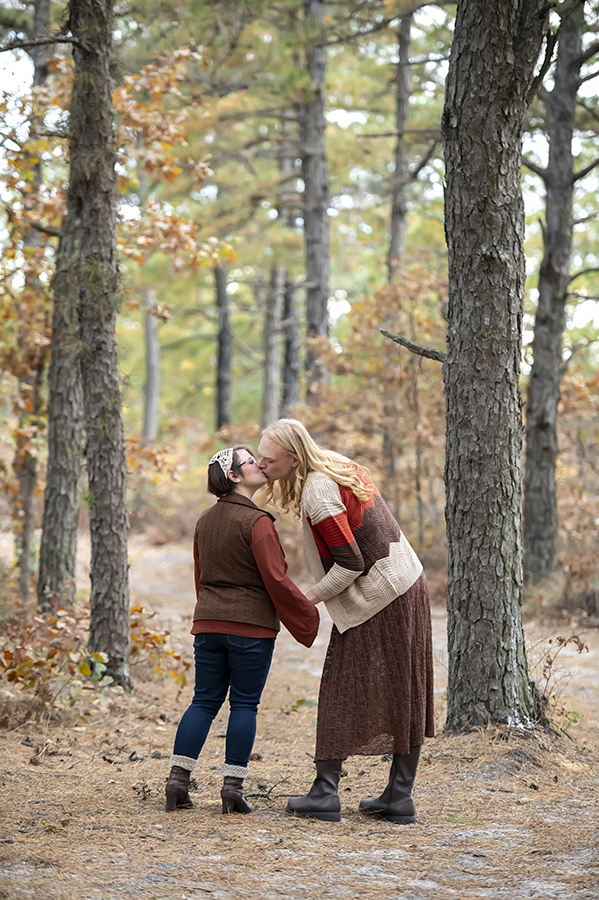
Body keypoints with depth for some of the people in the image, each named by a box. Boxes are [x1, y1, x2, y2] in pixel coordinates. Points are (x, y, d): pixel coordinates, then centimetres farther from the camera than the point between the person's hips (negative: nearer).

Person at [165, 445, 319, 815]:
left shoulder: (205, 520, 11)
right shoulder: (256, 521, -13)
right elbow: (276, 580, -15)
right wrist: (307, 616, -5)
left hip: (208, 623, 6)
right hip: (251, 626, -6)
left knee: (205, 701, 10)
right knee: (244, 704, 2)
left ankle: (178, 777, 3)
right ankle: (233, 786, 2)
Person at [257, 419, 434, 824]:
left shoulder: (317, 495, -20)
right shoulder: (341, 467, 8)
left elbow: (350, 563, -22)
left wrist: (311, 598, -10)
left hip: (374, 601, -9)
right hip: (409, 583, 9)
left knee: (342, 692, -1)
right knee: (404, 696, 9)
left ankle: (325, 792, -1)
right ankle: (400, 797, 14)